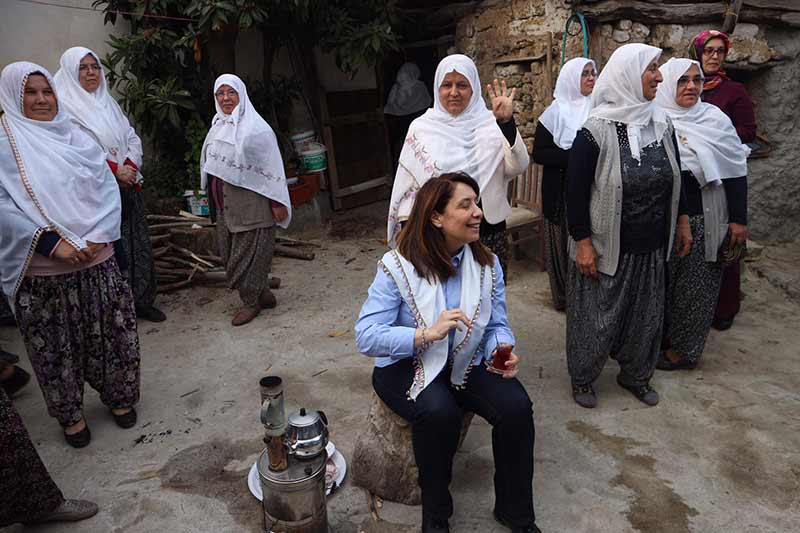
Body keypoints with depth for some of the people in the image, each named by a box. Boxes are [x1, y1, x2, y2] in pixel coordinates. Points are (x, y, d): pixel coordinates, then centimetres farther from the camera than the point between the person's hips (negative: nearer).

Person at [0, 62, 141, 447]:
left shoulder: (75, 136, 9)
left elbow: (107, 187, 3)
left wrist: (99, 236, -11)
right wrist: (51, 242, -19)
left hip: (97, 261, 3)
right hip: (41, 271, -2)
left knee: (111, 333, 9)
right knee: (55, 344, 9)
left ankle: (118, 397, 30)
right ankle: (69, 414, 28)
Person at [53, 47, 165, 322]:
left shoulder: (108, 102, 16)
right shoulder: (65, 106, -6)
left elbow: (132, 138, 12)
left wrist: (129, 167, -6)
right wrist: (114, 171, -15)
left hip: (128, 187, 6)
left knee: (139, 244, 9)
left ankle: (142, 301, 21)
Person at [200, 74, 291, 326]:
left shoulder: (256, 127, -9)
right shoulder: (218, 126, 12)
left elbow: (271, 166, -11)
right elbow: (210, 165, 17)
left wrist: (277, 203, -14)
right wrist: (213, 197, 18)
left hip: (251, 203, -7)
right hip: (225, 203, 8)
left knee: (248, 252, 0)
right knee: (229, 252, 10)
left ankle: (251, 301, 15)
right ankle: (263, 295, 23)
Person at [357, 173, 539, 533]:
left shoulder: (487, 264, -1)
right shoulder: (398, 267, -17)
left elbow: (498, 325, 3)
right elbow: (366, 337, -23)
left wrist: (504, 351, -21)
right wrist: (427, 333, -34)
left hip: (466, 365, 4)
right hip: (406, 366, -4)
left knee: (517, 405, -20)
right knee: (440, 411, -34)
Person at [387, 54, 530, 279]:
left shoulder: (490, 124, -1)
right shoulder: (421, 127, 1)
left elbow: (518, 166, -14)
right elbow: (407, 184, 5)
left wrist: (507, 123, -26)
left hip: (487, 232, 0)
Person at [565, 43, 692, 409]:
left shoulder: (661, 124, 3)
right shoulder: (595, 131, -16)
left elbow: (675, 177, 14)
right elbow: (576, 189, -15)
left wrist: (682, 221, 15)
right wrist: (582, 242, -16)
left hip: (651, 246, 6)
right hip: (606, 247, -6)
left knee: (646, 314, 17)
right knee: (597, 317, 8)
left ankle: (635, 376, 39)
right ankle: (582, 378, 31)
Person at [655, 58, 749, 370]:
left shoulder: (715, 118, 0)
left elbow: (735, 171, 1)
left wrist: (739, 219, -3)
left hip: (703, 219, 0)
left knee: (696, 286, 6)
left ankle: (684, 349, 21)